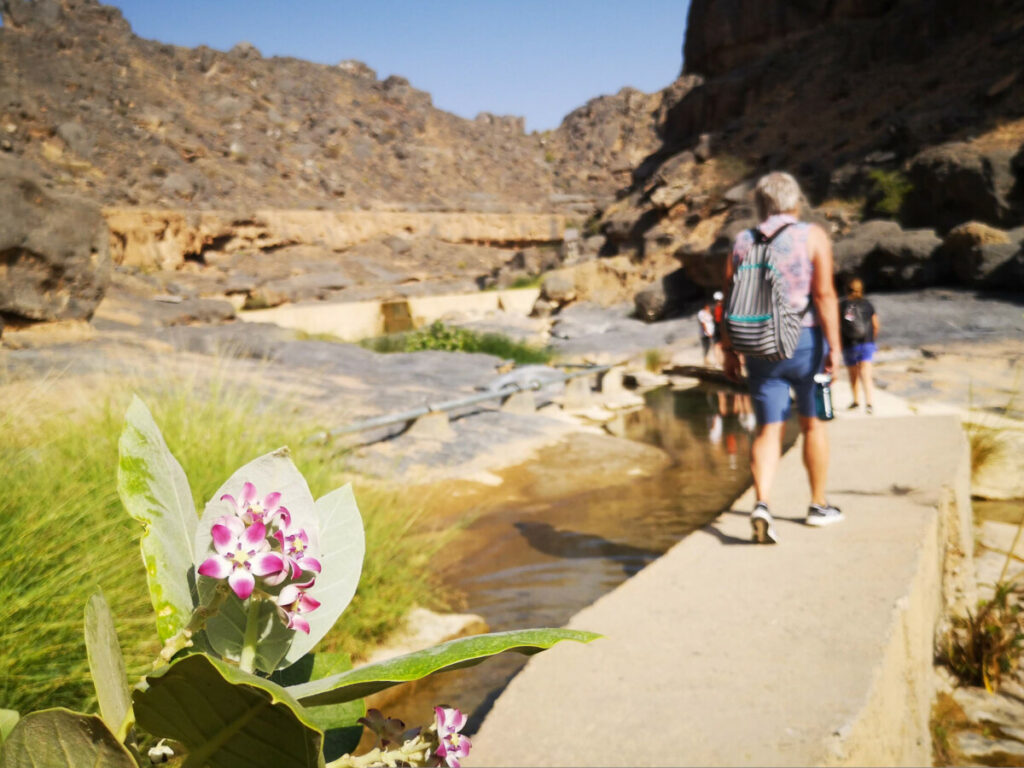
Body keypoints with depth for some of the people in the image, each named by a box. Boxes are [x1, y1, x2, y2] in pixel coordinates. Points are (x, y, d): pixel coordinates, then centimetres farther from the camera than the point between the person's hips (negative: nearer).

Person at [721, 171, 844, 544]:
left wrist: (729, 350, 11)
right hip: (805, 341, -2)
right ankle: (818, 506, 25)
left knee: (767, 429, 5)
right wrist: (834, 346, -11)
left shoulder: (742, 242, 7)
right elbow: (824, 294, -12)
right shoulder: (812, 236, -2)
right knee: (813, 423, 14)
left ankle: (762, 503, -15)